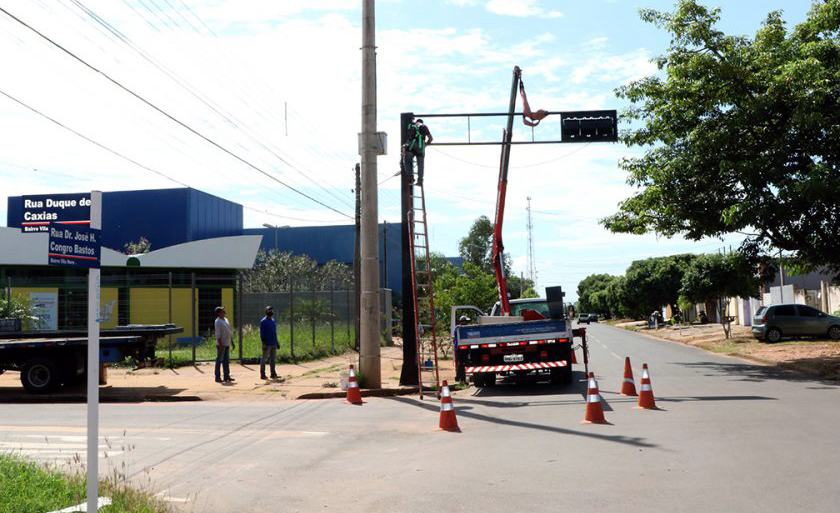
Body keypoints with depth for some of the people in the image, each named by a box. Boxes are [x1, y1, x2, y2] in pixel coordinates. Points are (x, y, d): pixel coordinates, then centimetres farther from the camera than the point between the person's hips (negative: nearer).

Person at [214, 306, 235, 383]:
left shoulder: (226, 320, 15)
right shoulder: (218, 321, -11)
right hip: (221, 344, -9)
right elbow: (218, 334, -16)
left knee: (226, 360, 10)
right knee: (219, 360, -4)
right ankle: (218, 377, 0)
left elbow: (230, 332, 21)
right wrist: (221, 345, -21)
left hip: (227, 344, 9)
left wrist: (232, 342, 19)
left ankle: (227, 376, 14)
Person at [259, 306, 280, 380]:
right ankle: (262, 374, 3)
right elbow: (262, 333, -12)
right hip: (267, 344, -8)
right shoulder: (263, 321, -8)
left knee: (273, 358, 10)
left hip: (273, 343, 8)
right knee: (264, 358, -2)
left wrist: (277, 342, 18)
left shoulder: (273, 321, 16)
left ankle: (273, 374, 15)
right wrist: (264, 343, -18)